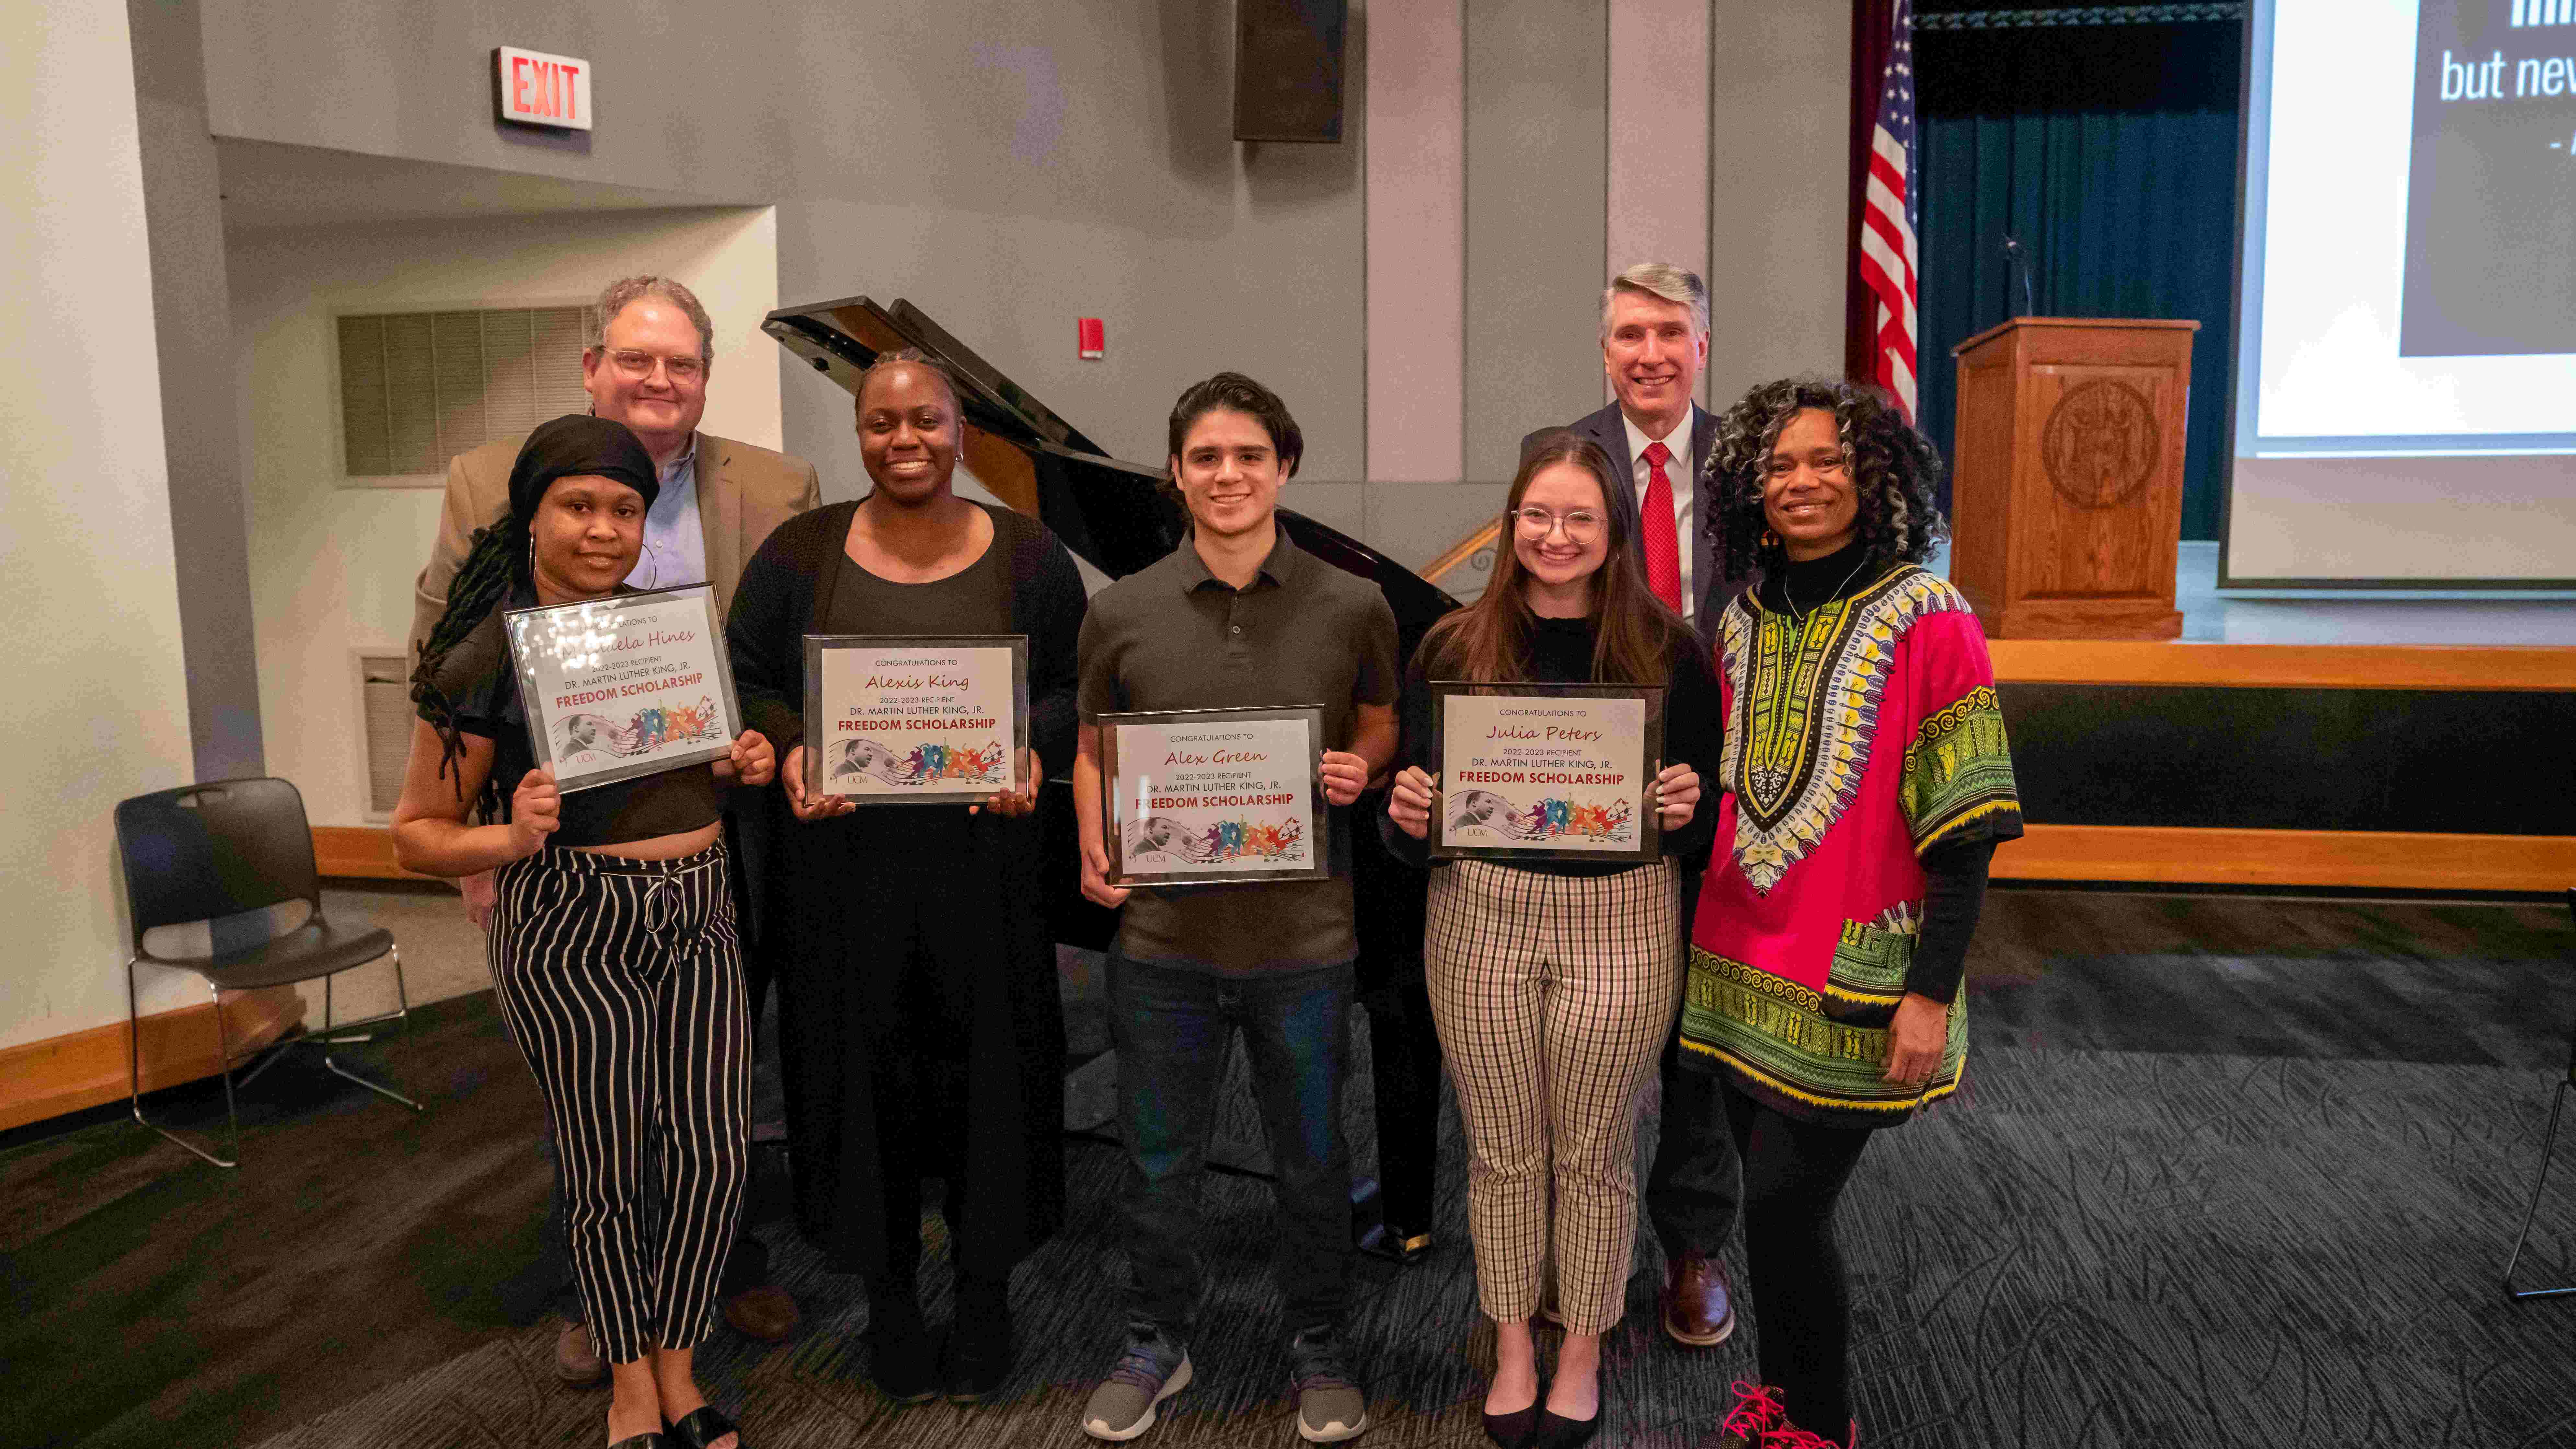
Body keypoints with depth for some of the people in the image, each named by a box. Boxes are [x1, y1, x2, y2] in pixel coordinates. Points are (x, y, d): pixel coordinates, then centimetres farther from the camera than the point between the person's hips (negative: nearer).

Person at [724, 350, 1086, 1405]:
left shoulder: (1026, 556, 4)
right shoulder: (799, 555, 5)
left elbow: (1080, 685, 6)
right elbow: (747, 681, 8)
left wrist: (1034, 749, -14)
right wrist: (789, 751, -12)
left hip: (984, 863, 0)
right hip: (846, 862, 0)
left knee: (988, 1076, 7)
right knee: (866, 1079, 7)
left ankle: (985, 1295, 27)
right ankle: (889, 1299, 27)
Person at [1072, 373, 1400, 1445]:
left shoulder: (1351, 608, -4)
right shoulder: (1121, 611, -2)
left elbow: (1380, 724, 12)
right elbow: (1093, 749, 10)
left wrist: (1359, 770, -10)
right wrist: (1096, 848, -6)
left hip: (1304, 938, 0)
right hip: (1162, 932, 1)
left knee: (1312, 1159, 15)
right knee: (1158, 1158, 16)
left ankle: (1318, 1349, 38)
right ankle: (1157, 1343, 39)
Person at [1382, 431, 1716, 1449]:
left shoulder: (1667, 651, -3)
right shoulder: (1453, 647, 0)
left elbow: (1700, 812, 2)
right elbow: (1416, 806, 4)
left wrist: (1687, 808, -19)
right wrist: (1408, 813, -17)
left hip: (1621, 920, -1)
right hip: (1480, 915, 1)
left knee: (1595, 1154, 13)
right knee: (1503, 1151, 14)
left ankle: (1583, 1351, 36)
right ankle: (1512, 1345, 36)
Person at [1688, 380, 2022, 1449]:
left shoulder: (1927, 620, -10)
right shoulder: (1743, 624, 7)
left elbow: (1965, 831, -12)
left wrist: (1932, 992, -15)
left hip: (1851, 982, -5)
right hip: (1742, 965, 5)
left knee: (1784, 1209, -3)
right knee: (1774, 1205, 14)